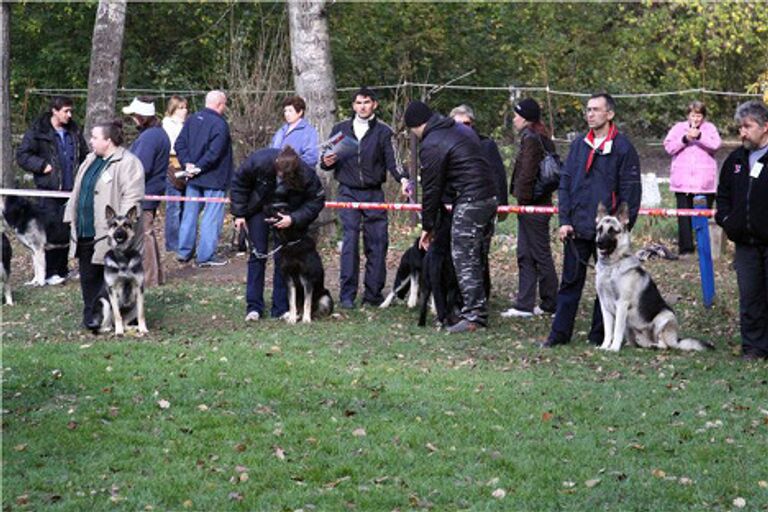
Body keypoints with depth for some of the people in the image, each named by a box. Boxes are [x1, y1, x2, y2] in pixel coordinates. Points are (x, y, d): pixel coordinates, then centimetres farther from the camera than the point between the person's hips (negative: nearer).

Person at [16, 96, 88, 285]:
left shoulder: (74, 132, 11)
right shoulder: (38, 131, -5)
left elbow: (84, 155, 23)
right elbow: (22, 155, -4)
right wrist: (42, 166, -13)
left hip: (70, 189, 5)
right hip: (49, 190, -5)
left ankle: (62, 269, 19)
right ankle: (49, 273, 0)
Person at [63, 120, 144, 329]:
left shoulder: (128, 163, -13)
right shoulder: (91, 160, 16)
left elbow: (132, 198, -19)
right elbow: (78, 191, 24)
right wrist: (72, 217, 18)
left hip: (109, 234, -9)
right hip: (86, 231, 9)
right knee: (88, 276, 12)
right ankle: (91, 314, 20)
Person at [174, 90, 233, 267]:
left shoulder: (192, 119, 7)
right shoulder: (220, 124, -16)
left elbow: (179, 144, 3)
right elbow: (214, 152, -24)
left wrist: (187, 163, -4)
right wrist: (199, 167, -14)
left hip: (193, 178, 7)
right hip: (214, 179, -7)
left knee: (190, 213, 15)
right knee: (212, 216, 0)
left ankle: (184, 251, 20)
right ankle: (206, 255, 1)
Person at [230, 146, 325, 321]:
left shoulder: (306, 174, -32)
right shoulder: (259, 161, -31)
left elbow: (316, 200, -20)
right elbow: (239, 183, -13)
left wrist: (293, 219, -32)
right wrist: (239, 213, -12)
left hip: (285, 214, 0)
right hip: (259, 209, 0)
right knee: (257, 255, -3)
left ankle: (281, 308, 1)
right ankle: (253, 306, 1)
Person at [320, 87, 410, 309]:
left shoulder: (383, 132, 6)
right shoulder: (340, 129, 11)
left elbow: (392, 161, -2)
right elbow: (327, 162, 17)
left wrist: (402, 179, -21)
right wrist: (326, 162, -7)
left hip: (374, 193, 0)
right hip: (348, 192, 0)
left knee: (377, 243, 0)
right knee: (350, 242, -10)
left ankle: (373, 294, 8)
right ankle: (347, 294, -8)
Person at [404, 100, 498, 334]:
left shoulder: (431, 145, -10)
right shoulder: (461, 130, 18)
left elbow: (431, 189, -6)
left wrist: (427, 226, 3)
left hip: (470, 202, -9)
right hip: (489, 198, 9)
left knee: (464, 259, -6)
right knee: (475, 257, 14)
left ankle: (473, 316, -9)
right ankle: (479, 311, 19)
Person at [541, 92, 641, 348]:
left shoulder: (623, 148, -6)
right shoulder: (579, 145, 9)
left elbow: (630, 192, -7)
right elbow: (565, 183, 11)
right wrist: (564, 220, 2)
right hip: (577, 228, 4)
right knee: (570, 281, 7)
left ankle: (600, 335, 14)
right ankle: (559, 333, 11)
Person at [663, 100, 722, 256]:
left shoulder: (709, 128, 8)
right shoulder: (679, 128, 10)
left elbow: (715, 145, -10)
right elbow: (669, 147, 0)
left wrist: (699, 136, -22)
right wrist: (684, 139, -14)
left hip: (704, 182, -1)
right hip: (682, 181, 1)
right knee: (684, 215, -2)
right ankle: (685, 247, 1)